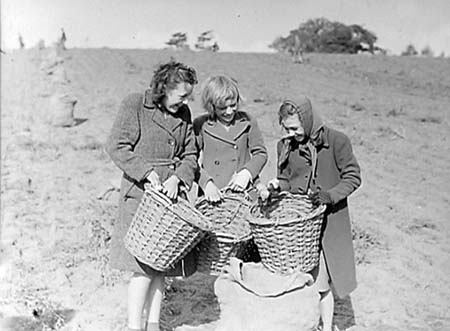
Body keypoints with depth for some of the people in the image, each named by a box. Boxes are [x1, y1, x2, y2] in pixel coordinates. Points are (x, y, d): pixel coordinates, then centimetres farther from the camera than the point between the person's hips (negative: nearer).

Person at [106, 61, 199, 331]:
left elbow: (190, 155, 9)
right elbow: (116, 147, -10)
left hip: (172, 194, 5)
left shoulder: (184, 114, 9)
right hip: (141, 193, -5)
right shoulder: (135, 105, -6)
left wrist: (177, 178, -10)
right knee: (144, 264, -6)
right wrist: (147, 171, -19)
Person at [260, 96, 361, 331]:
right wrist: (274, 187, -8)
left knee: (320, 284, 0)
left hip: (326, 221, -4)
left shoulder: (336, 141, -9)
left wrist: (329, 195, -19)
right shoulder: (284, 146, 4)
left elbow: (352, 177, -4)